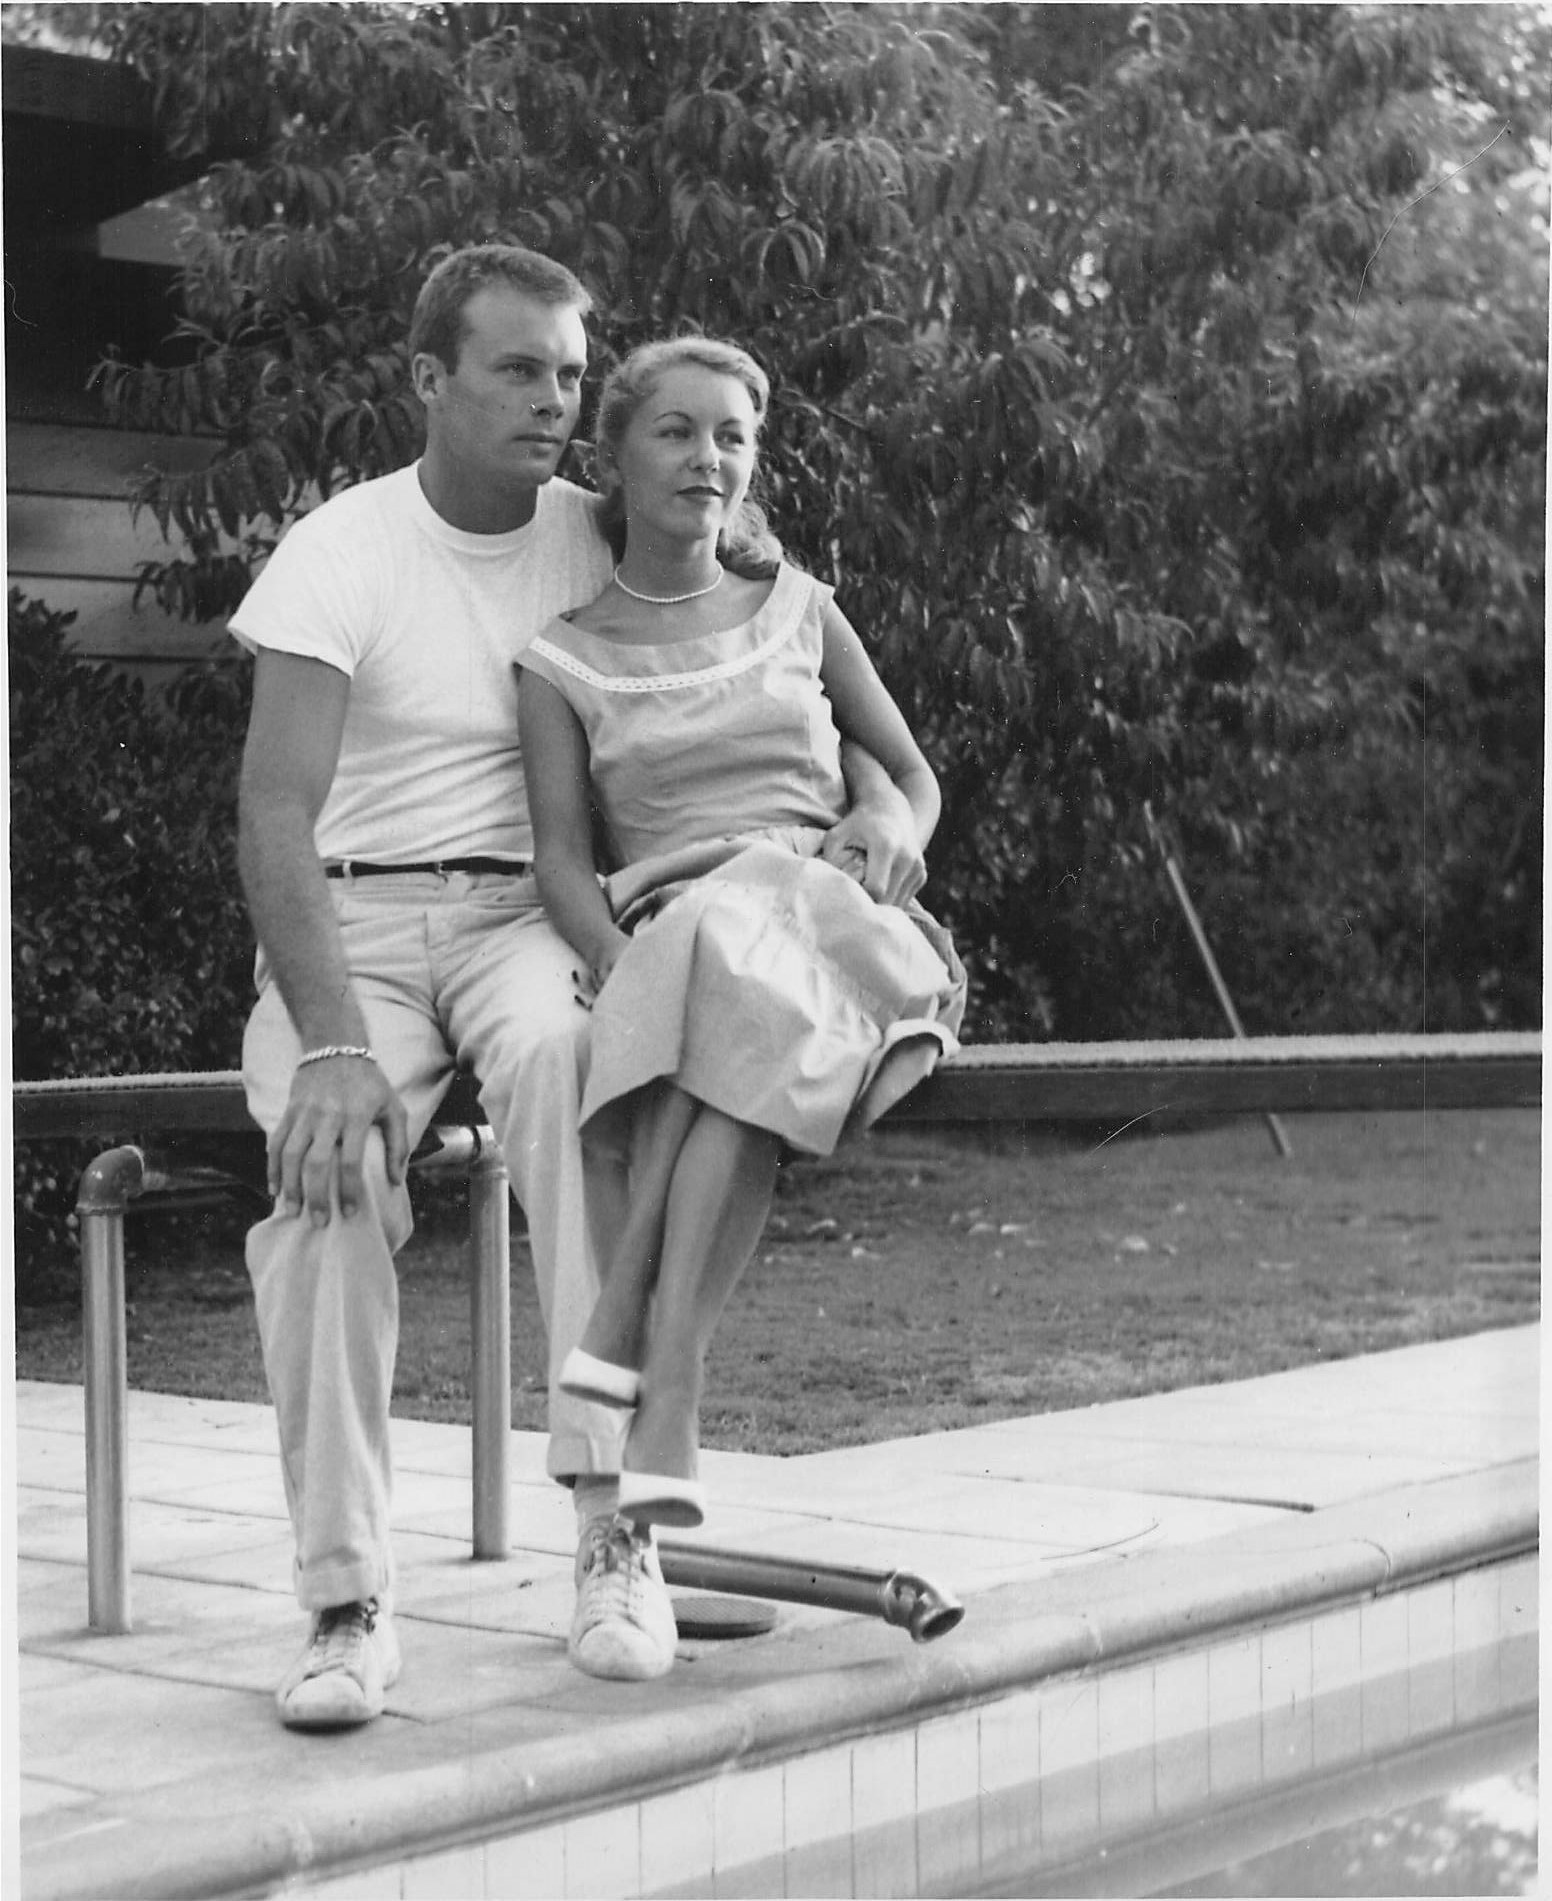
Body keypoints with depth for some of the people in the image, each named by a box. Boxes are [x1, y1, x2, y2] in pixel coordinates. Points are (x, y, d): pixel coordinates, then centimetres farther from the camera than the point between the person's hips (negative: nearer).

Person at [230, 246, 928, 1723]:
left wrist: (876, 796, -11)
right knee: (325, 1169, -31)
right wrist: (331, 1044, -29)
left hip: (529, 908, 1)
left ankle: (613, 1527, -36)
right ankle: (345, 1604, -23)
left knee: (558, 1048, -36)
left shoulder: (608, 547, 4)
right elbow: (276, 819, -15)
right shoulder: (338, 557, -6)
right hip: (352, 920, -1)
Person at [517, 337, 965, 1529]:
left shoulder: (798, 612, 16)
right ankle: (668, 1402, -42)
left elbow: (914, 775, 22)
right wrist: (624, 972, -21)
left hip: (825, 930, 1)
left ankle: (625, 1336, -42)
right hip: (663, 945, -1)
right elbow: (563, 859, -1)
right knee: (725, 965, -38)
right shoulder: (565, 660, 10)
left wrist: (887, 854, -1)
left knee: (740, 985, -37)